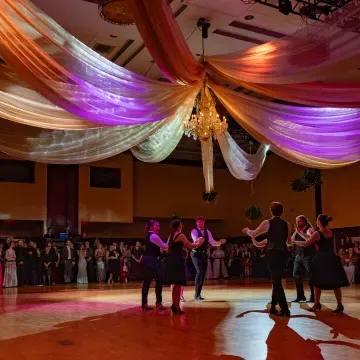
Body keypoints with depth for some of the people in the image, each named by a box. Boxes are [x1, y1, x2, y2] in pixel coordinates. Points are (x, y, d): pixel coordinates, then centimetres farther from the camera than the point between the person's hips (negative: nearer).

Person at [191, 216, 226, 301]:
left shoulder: (207, 232, 9)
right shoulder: (194, 231, -8)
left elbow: (212, 243, 4)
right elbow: (195, 240, -28)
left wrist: (219, 243, -15)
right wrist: (197, 241, -52)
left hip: (204, 254, 6)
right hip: (196, 254, -6)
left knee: (203, 274, 8)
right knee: (200, 272, -20)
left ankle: (198, 294, 19)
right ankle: (197, 295, -14)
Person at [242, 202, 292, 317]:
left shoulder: (267, 223, -3)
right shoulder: (287, 224, 9)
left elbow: (253, 234, 5)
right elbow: (289, 243, 16)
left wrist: (247, 230, 26)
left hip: (272, 254, -4)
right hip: (283, 254, 5)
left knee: (276, 281, -1)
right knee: (277, 280, 16)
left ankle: (285, 309, -6)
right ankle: (273, 307, 22)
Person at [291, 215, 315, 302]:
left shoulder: (309, 229, -8)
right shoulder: (297, 231, 12)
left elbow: (309, 238, -28)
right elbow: (291, 241, 10)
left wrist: (299, 231, -30)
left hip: (308, 255, -7)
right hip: (299, 255, 7)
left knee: (310, 275, -4)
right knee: (296, 274, 5)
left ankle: (313, 296, 4)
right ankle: (300, 296, 14)